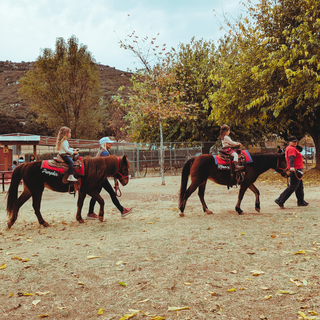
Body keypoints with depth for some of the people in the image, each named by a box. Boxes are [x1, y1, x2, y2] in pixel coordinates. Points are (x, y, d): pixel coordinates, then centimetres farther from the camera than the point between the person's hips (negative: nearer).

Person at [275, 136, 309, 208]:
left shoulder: (293, 148, 17)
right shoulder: (291, 149, -16)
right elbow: (291, 158, -33)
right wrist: (292, 167, -49)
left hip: (297, 171, 11)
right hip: (295, 170, -11)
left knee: (300, 187, 16)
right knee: (292, 187, -10)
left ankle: (301, 202, 25)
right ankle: (280, 201, -9)